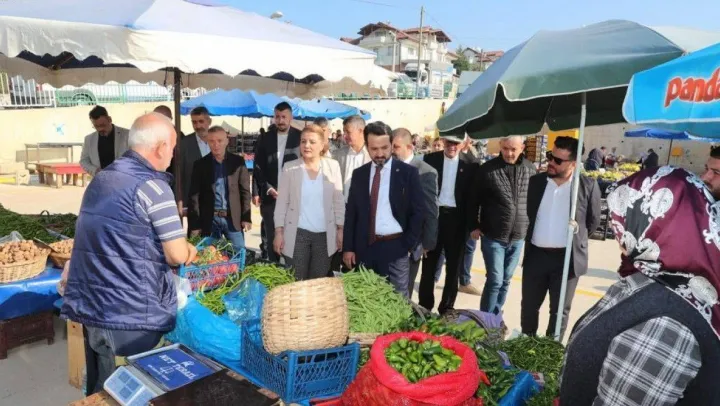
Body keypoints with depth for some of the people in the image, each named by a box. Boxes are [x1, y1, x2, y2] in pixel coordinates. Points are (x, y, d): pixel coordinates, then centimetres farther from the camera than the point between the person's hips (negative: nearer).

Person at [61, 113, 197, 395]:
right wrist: (189, 251, 7)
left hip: (90, 306, 8)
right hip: (129, 315, -7)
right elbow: (177, 255, -15)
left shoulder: (101, 178, 9)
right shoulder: (152, 185, -16)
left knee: (99, 391, 19)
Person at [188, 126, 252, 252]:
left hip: (233, 218, 0)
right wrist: (194, 224, -4)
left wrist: (246, 217, -3)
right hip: (210, 220, 0)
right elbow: (194, 196, 1)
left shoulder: (238, 161, 2)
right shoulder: (200, 164, 2)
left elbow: (245, 191, 3)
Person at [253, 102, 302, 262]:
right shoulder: (265, 139, 8)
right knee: (271, 238, 8)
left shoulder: (301, 138, 1)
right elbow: (258, 168, 7)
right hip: (270, 197, 2)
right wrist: (268, 188, -7)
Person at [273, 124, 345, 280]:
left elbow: (339, 201, 3)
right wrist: (278, 231, -4)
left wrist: (340, 229, 0)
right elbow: (282, 202, 0)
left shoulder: (333, 166, 1)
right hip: (297, 234, -1)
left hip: (325, 235, 1)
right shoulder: (289, 167, -2)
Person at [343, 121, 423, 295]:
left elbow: (417, 212, -2)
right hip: (365, 248, 3)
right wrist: (348, 248, 3)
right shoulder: (359, 174, 7)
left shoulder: (408, 172, -3)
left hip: (395, 248, -3)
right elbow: (351, 212, 8)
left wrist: (407, 245, -7)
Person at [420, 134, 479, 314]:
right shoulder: (430, 159, 0)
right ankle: (425, 306, 23)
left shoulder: (469, 165, 1)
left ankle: (447, 307, 24)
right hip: (434, 215, 0)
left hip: (457, 218, 0)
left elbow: (472, 196, 1)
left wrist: (472, 225, -4)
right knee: (429, 264, 10)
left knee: (454, 266, 9)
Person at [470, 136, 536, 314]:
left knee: (505, 280, 14)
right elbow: (475, 199, -2)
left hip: (518, 237, 4)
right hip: (493, 236, -3)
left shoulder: (530, 169, 0)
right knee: (495, 280, -3)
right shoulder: (487, 169, -9)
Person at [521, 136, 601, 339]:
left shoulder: (588, 185, -8)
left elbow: (594, 220, 4)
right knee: (529, 306, 15)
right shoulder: (536, 181, 2)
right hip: (535, 254, 3)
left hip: (567, 257, -3)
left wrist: (577, 239, 7)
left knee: (559, 311, 11)